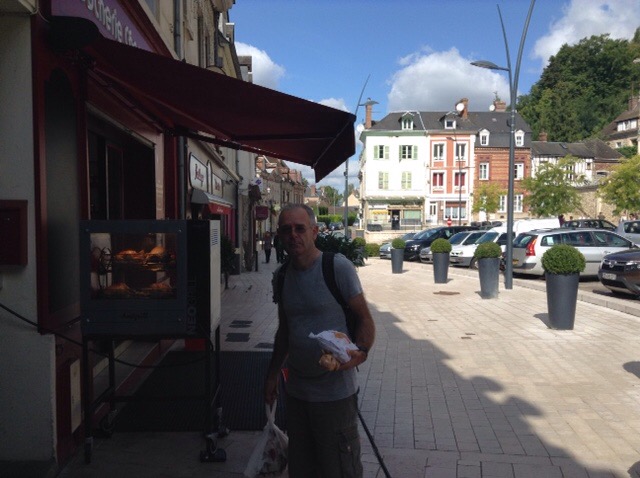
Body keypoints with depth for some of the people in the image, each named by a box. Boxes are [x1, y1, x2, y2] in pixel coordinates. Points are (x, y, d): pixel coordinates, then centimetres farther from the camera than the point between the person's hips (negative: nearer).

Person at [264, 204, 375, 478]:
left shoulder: (338, 267, -14)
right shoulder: (282, 276, 5)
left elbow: (364, 318, -11)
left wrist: (360, 353, -29)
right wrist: (272, 374, 16)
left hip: (334, 391, -6)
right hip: (296, 390, 6)